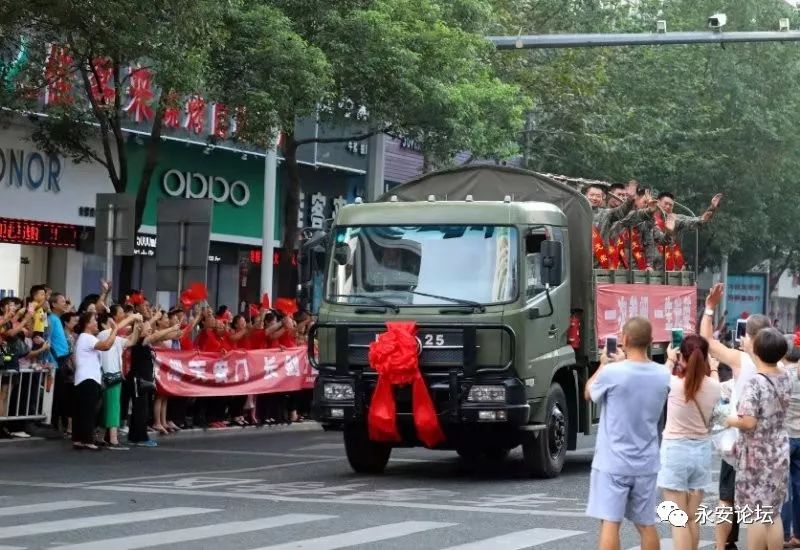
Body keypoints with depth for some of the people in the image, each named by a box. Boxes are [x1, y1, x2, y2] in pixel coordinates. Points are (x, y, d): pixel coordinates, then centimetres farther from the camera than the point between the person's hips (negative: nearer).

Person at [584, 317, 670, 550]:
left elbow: (589, 393, 5)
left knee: (610, 523, -4)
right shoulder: (662, 375, -1)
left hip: (613, 463, -5)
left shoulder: (612, 373, -15)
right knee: (646, 525, 12)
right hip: (646, 464, 5)